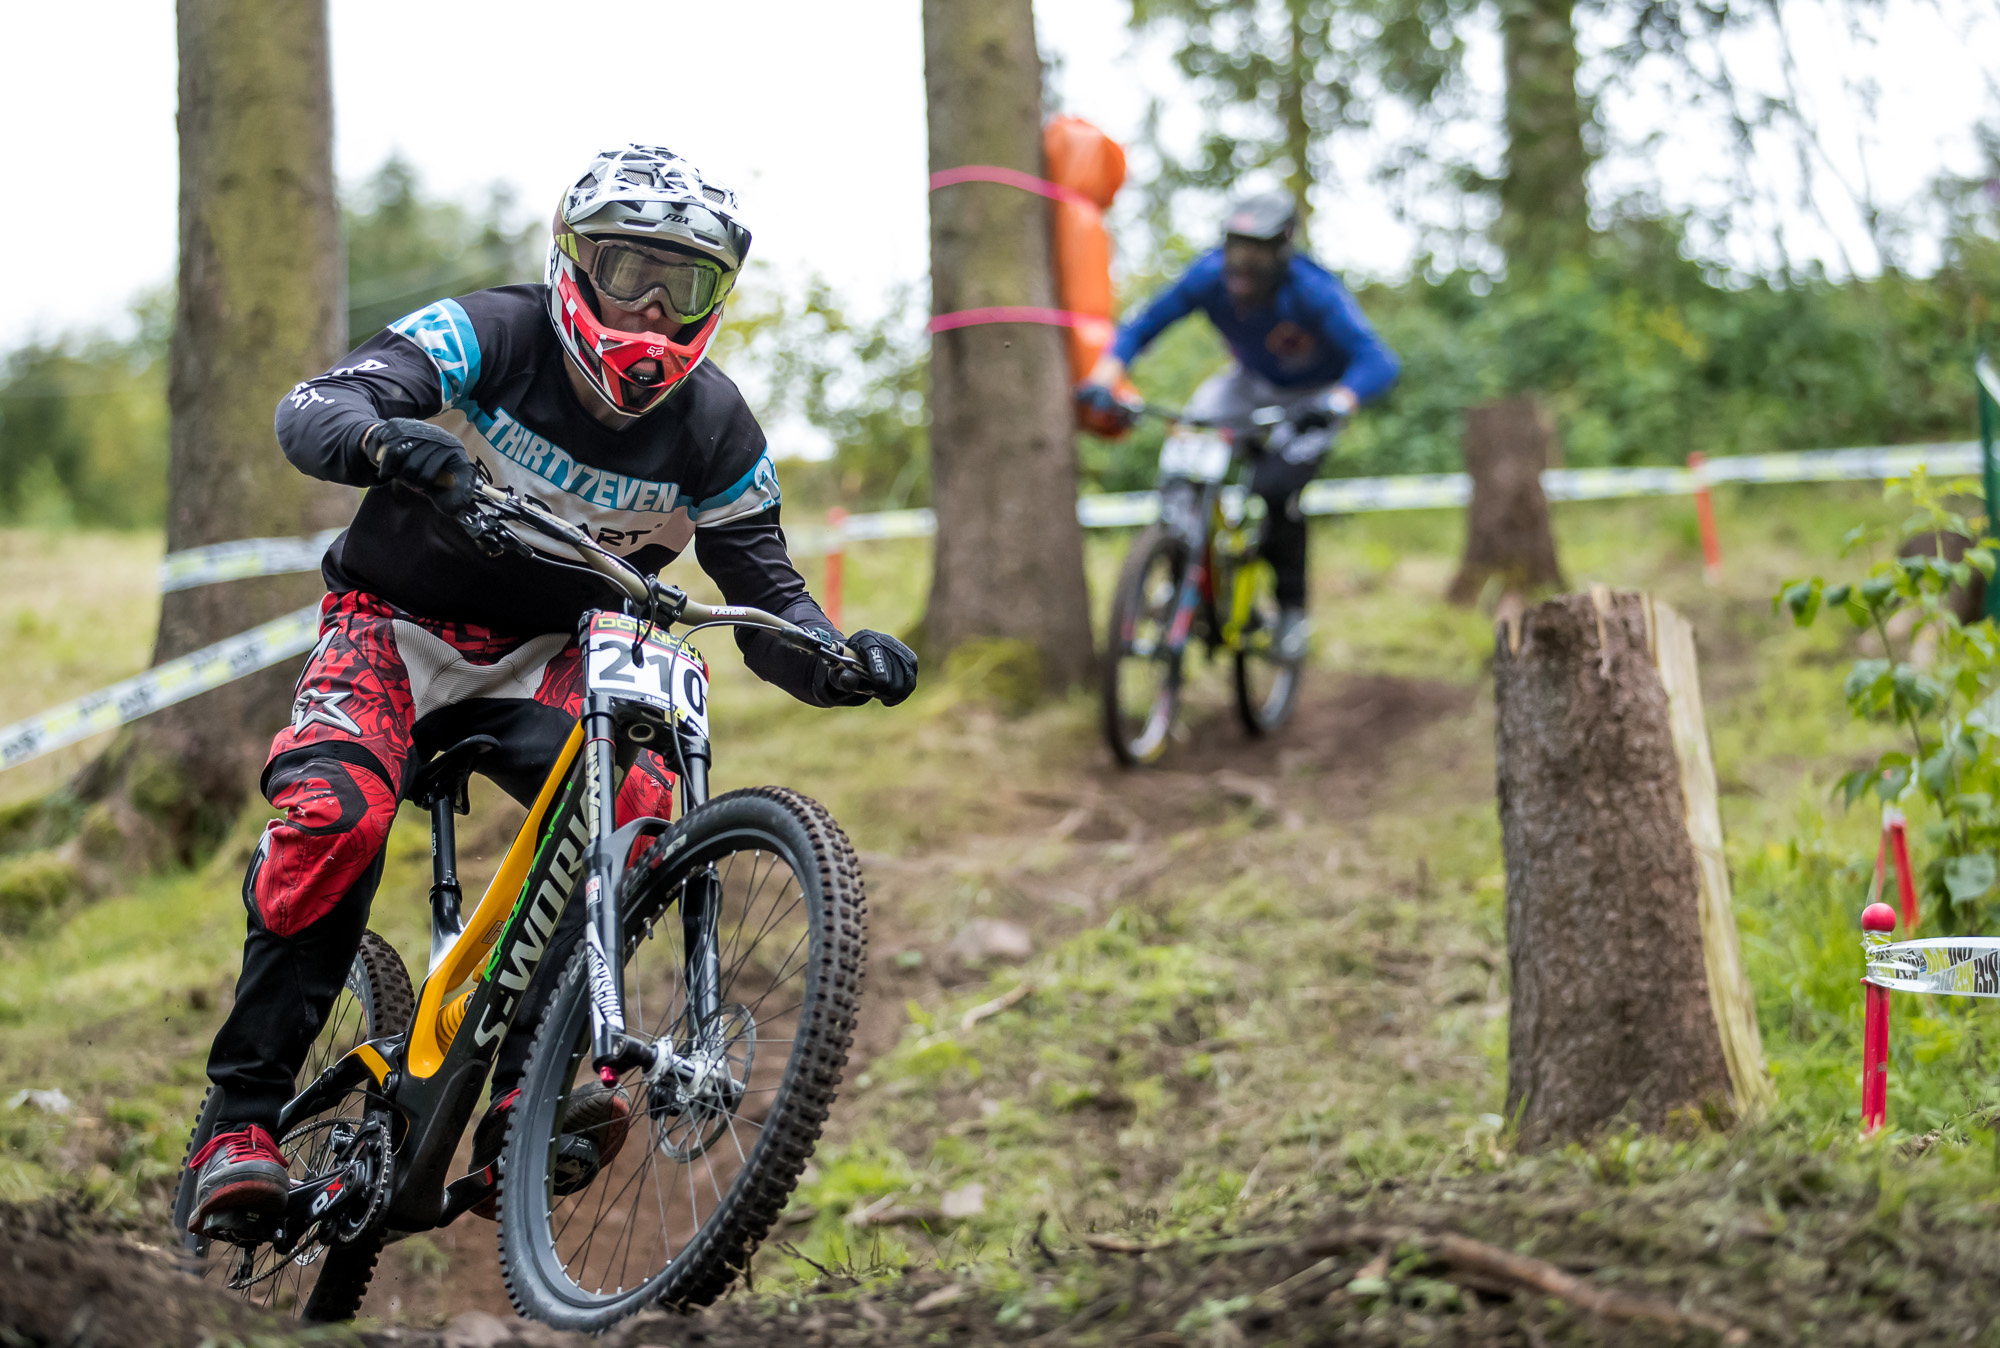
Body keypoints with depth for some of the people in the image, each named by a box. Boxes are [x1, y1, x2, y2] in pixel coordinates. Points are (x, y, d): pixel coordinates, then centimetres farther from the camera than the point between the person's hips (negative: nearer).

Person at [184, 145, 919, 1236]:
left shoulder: (713, 429, -8)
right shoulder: (491, 337, -17)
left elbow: (770, 606, -5)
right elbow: (307, 410, -29)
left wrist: (842, 663, -28)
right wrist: (381, 438, -54)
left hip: (543, 660, 3)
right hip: (397, 625, -2)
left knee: (630, 798, -28)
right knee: (335, 817, -30)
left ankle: (525, 1101, -27)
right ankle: (241, 1121, -18)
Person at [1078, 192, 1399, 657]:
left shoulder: (1314, 291, -35)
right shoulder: (1211, 275, -24)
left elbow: (1378, 361, -44)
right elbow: (1141, 328, -16)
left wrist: (1335, 403, -63)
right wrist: (1104, 378, -34)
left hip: (1314, 397, -4)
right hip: (1252, 384, 4)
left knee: (1275, 489, -26)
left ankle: (1292, 608, -2)